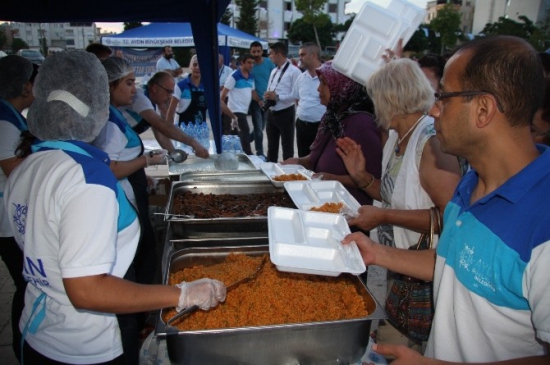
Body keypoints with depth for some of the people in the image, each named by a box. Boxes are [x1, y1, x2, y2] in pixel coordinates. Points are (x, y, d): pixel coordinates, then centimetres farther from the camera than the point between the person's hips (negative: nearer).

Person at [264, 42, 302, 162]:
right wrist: (267, 96, -4)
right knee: (272, 145, 18)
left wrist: (277, 97, -24)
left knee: (287, 146, 5)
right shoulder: (274, 71, 14)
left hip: (285, 114, -8)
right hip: (271, 113, 8)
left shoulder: (294, 71, -13)